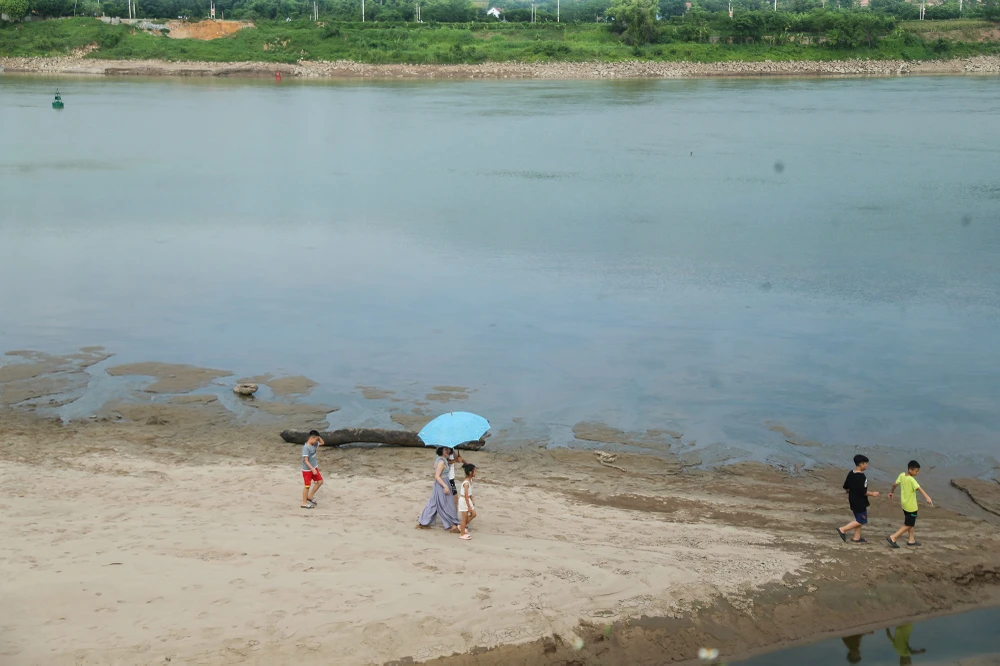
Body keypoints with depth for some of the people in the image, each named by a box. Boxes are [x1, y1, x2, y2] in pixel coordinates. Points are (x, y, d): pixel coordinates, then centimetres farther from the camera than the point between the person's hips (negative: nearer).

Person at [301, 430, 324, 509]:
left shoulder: (314, 444, 1)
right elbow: (306, 460, -26)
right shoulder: (306, 447, -24)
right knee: (307, 486, -1)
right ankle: (304, 503, 10)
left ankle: (310, 497, 23)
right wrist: (312, 469, -29)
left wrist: (318, 437, -1)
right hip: (307, 470, -8)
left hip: (314, 468, 9)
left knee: (320, 481, 11)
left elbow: (322, 443, 18)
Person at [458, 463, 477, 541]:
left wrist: (472, 501, 20)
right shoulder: (466, 483, -26)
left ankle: (462, 526, 29)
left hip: (468, 500, 9)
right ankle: (462, 534, 15)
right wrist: (469, 506, -21)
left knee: (473, 514, 14)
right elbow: (466, 495, -24)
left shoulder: (470, 480, 4)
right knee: (465, 518, 2)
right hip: (463, 500, -9)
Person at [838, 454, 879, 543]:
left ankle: (856, 538, 22)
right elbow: (863, 492, -25)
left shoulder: (851, 473, 4)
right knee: (861, 520, 1)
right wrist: (872, 494, -11)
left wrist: (849, 496, 27)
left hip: (853, 500, 9)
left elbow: (846, 487, 13)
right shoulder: (861, 477, -23)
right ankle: (843, 530, -1)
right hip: (860, 502, -9)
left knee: (859, 519, 18)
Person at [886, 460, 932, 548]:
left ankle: (911, 540, 33)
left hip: (904, 504, 8)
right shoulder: (911, 480, -25)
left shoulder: (902, 476, -4)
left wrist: (891, 492, 28)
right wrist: (927, 497, -52)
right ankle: (893, 538, -1)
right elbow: (919, 488, -39)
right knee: (908, 525, 3)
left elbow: (894, 484, 8)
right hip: (911, 506, -8)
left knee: (909, 523, 23)